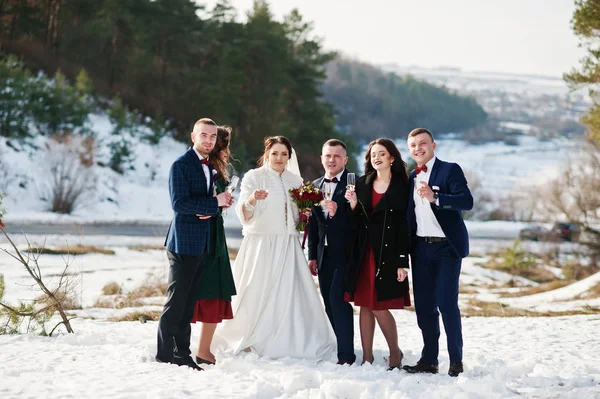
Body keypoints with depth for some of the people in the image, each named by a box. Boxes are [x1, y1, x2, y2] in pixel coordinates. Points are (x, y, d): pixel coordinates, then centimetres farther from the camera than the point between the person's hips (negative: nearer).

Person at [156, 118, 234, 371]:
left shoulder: (210, 166, 15)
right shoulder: (181, 165, -11)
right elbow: (179, 203, -20)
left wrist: (221, 202, -2)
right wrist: (215, 202, -19)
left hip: (202, 245, 8)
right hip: (184, 243, -8)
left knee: (189, 302, 11)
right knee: (176, 300, -4)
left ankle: (182, 353, 17)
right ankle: (165, 352, 4)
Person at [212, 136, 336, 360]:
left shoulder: (295, 180, 12)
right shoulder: (253, 177, -2)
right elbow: (245, 216, -12)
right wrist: (252, 200, -32)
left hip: (288, 246, 4)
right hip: (261, 245, -4)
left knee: (289, 294, -1)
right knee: (258, 294, -2)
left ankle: (287, 343, 7)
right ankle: (248, 341, 11)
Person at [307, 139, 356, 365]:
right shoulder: (315, 185, 13)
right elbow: (313, 223, 15)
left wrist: (338, 212, -29)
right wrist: (312, 255, 13)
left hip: (344, 252, -7)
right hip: (324, 254, 7)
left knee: (338, 300, -13)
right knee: (330, 304, 9)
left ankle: (346, 355, -8)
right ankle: (343, 347, 19)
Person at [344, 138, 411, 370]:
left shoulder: (401, 187, -2)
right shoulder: (362, 184, 10)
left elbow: (405, 226, -5)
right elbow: (356, 223, 12)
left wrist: (402, 262, -11)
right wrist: (353, 205, -8)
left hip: (388, 253, -4)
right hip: (364, 253, 4)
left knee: (379, 306, -6)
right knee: (365, 305, 5)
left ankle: (395, 353, 13)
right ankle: (367, 358, 12)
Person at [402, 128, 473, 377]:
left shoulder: (450, 170, -4)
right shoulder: (411, 177, 13)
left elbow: (467, 201, -18)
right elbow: (410, 214, 15)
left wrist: (435, 197, -29)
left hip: (446, 246, -6)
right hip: (420, 247, 6)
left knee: (447, 303, -8)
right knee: (423, 305, 7)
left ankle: (456, 361, 1)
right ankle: (429, 360, 15)